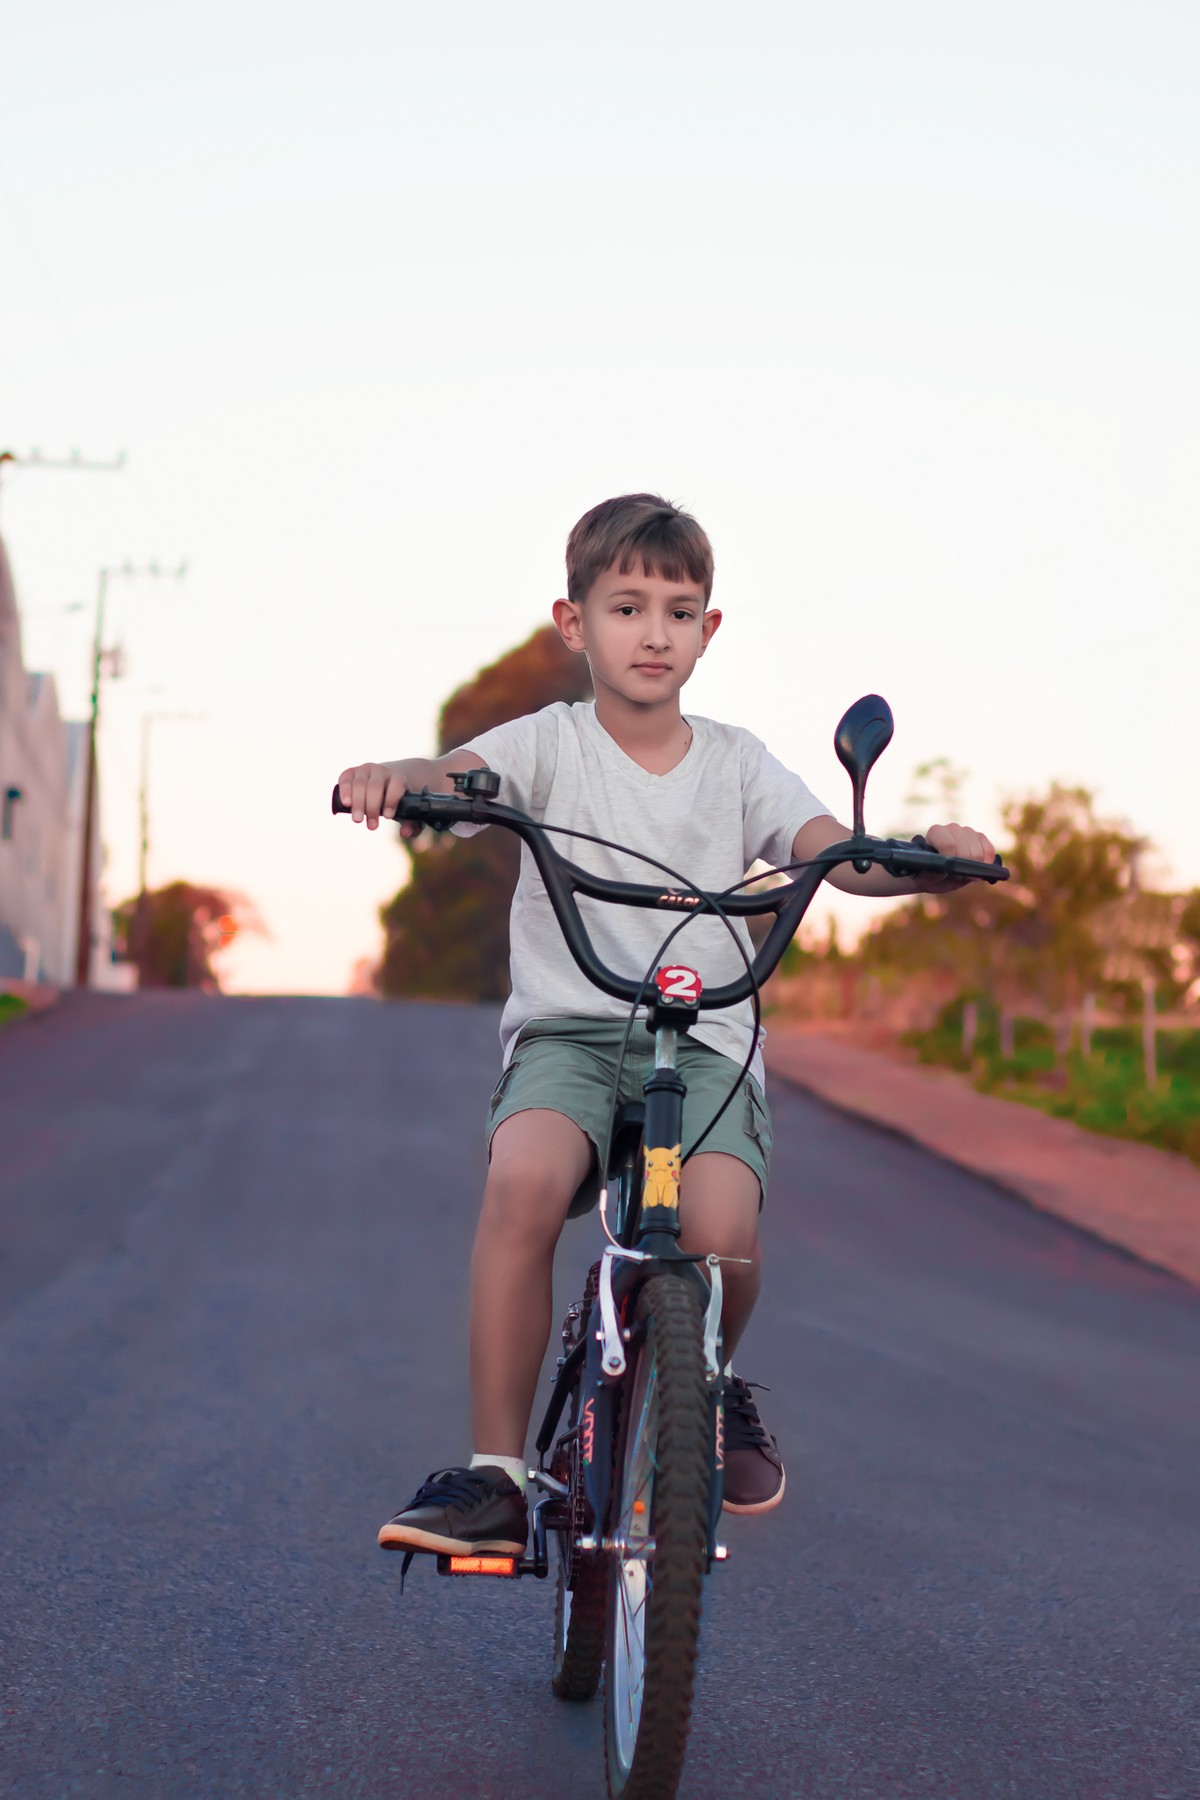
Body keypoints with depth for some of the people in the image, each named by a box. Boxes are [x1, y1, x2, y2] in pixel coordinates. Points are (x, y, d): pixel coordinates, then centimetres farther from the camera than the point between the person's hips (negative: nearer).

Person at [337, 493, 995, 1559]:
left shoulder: (734, 763, 9)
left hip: (704, 1041, 1)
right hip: (568, 1029, -1)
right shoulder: (551, 744, 4)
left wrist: (928, 855, -27)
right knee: (524, 1180, -33)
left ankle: (712, 1386, 10)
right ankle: (494, 1474, -20)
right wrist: (399, 778, -41)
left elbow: (843, 854, -5)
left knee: (722, 1232, -28)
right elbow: (460, 777, -16)